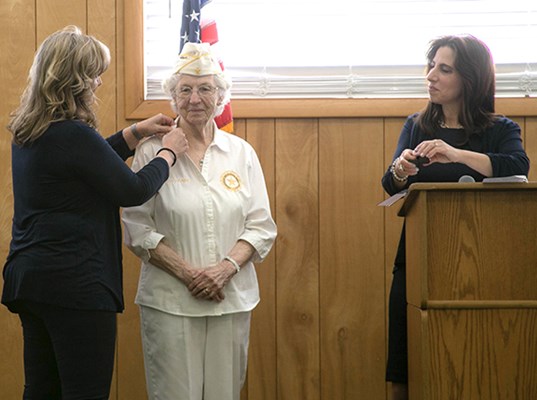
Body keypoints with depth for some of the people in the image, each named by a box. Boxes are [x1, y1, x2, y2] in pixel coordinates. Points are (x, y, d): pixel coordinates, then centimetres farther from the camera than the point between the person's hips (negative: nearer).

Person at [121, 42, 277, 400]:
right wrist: (187, 272, -13)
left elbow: (261, 227, 6)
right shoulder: (153, 151, -1)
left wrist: (225, 268, -11)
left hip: (232, 299, 3)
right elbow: (137, 228, -3)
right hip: (169, 300, -3)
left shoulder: (241, 152, 7)